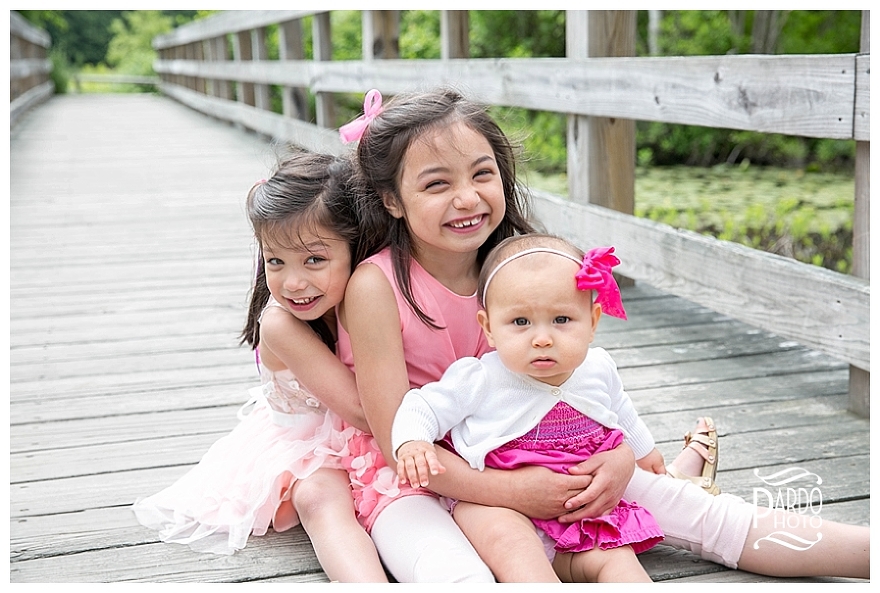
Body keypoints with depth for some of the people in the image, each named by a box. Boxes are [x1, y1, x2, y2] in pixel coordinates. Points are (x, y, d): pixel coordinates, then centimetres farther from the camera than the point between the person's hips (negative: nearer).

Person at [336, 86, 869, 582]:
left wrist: (622, 454, -15)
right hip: (415, 480, -4)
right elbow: (397, 438, -19)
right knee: (457, 576, -41)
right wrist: (511, 491, -25)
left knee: (685, 506, -7)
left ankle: (870, 547, -6)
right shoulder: (376, 286, -19)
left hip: (516, 453, 4)